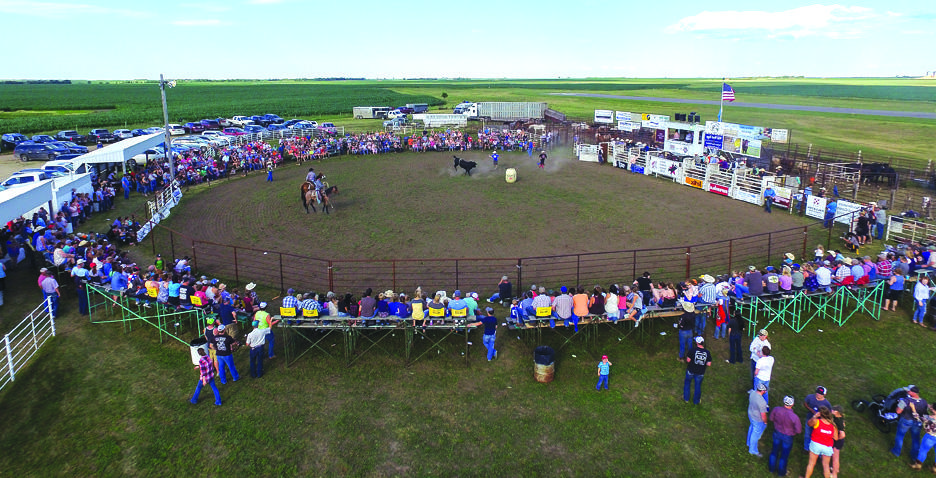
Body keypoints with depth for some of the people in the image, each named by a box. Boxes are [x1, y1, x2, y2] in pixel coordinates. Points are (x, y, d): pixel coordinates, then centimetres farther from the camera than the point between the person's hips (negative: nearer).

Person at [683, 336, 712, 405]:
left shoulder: (693, 350, -20)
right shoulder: (707, 353, -12)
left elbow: (688, 360, -17)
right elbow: (709, 364, -9)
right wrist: (703, 364, 10)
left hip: (691, 371, -2)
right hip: (700, 373, 2)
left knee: (687, 383, 21)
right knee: (698, 386, 19)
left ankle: (686, 398, 33)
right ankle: (696, 401, 34)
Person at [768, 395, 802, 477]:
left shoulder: (776, 409, -25)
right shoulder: (794, 417, -35)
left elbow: (771, 419, -4)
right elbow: (798, 430, -20)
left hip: (777, 433, 3)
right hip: (787, 437, -3)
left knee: (774, 451, 25)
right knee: (784, 455, 20)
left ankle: (772, 468, 45)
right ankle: (781, 472, 41)